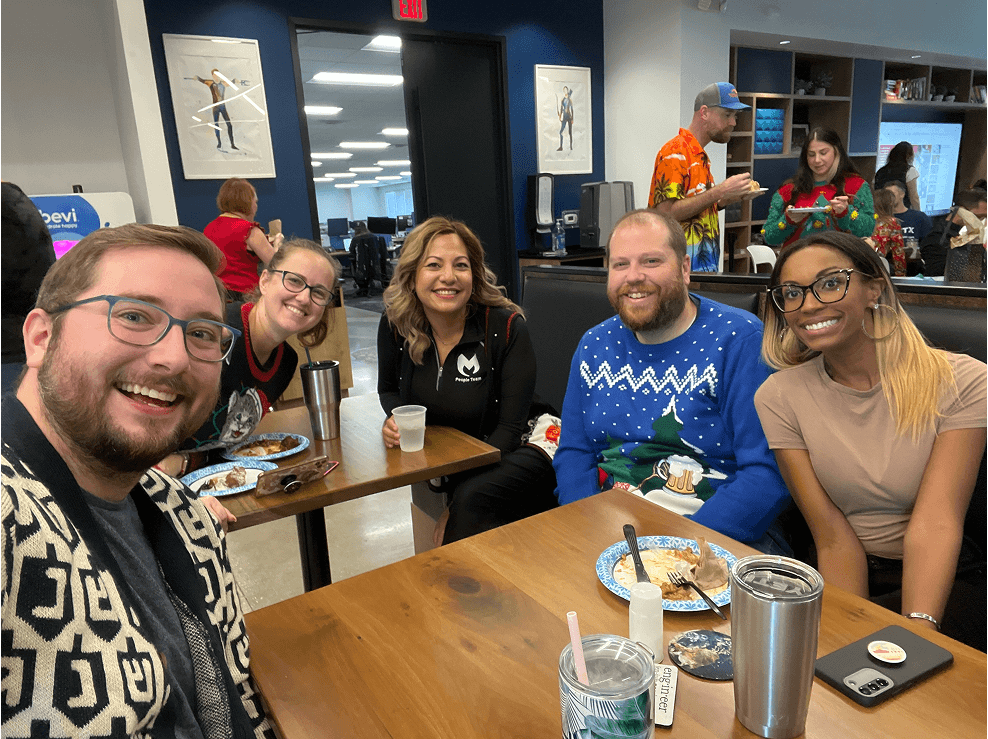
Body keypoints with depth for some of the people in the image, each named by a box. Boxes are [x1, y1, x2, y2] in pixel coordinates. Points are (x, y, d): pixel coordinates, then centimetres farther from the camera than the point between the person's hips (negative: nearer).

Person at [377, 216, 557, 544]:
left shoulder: (507, 328, -17)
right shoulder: (395, 326, -6)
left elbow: (510, 428, -17)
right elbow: (388, 390, 15)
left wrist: (455, 505, -24)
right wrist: (395, 419, -10)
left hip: (512, 452, -3)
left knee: (471, 499, -32)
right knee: (464, 499, -28)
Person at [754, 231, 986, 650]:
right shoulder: (779, 397, -5)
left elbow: (935, 524, -18)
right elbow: (834, 536, -8)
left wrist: (917, 632, -32)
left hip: (936, 580, -1)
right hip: (845, 579, 1)